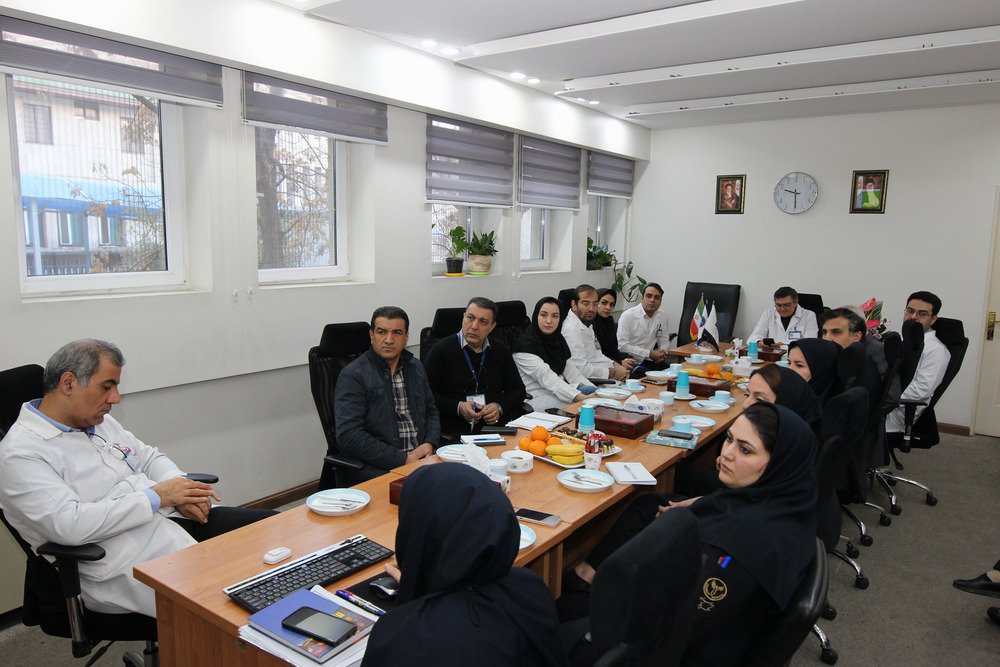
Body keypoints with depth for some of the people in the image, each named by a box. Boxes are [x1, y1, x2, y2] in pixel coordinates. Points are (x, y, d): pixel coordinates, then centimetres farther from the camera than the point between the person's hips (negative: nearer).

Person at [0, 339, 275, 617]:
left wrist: (182, 491, 0)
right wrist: (156, 497, -18)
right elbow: (68, 524, -24)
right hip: (127, 563, -9)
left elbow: (149, 457, 23)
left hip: (175, 521, 9)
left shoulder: (101, 422, 16)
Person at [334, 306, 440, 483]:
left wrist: (430, 443, 3)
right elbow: (348, 436, -14)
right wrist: (403, 460, -16)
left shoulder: (415, 367, 16)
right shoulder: (353, 375, -6)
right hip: (375, 467, -6)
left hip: (419, 457, 7)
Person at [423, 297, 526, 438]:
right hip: (455, 430, -4)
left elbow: (518, 389, 19)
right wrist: (458, 408, -14)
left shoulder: (501, 351, 15)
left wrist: (499, 407, -2)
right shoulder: (441, 350, 1)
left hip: (497, 425, 5)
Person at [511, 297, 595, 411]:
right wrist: (581, 397, -35)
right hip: (536, 397, -8)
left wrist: (595, 389, -10)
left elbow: (571, 370, 8)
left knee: (590, 390, -19)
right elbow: (547, 378, -24)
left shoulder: (558, 339, 14)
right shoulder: (525, 345, -13)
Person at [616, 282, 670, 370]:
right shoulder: (628, 316, -8)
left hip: (651, 361, 6)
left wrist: (663, 353, -1)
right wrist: (649, 354, -16)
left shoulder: (662, 315, 11)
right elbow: (622, 346, -14)